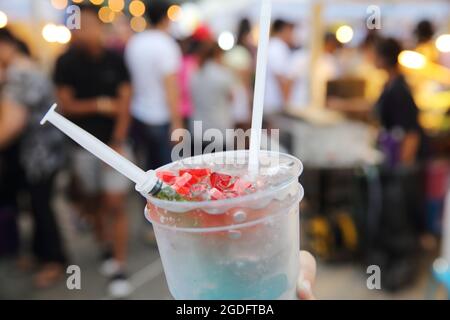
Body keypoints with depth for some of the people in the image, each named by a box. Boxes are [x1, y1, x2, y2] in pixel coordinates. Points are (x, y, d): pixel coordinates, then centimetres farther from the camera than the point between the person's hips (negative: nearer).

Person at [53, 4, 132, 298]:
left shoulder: (115, 59, -2)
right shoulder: (66, 63, -1)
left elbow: (125, 103, -5)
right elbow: (66, 105, -1)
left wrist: (118, 142, -13)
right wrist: (100, 105, -13)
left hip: (113, 142, -1)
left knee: (115, 205, -5)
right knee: (93, 203, 12)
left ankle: (119, 268, 3)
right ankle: (106, 248, 36)